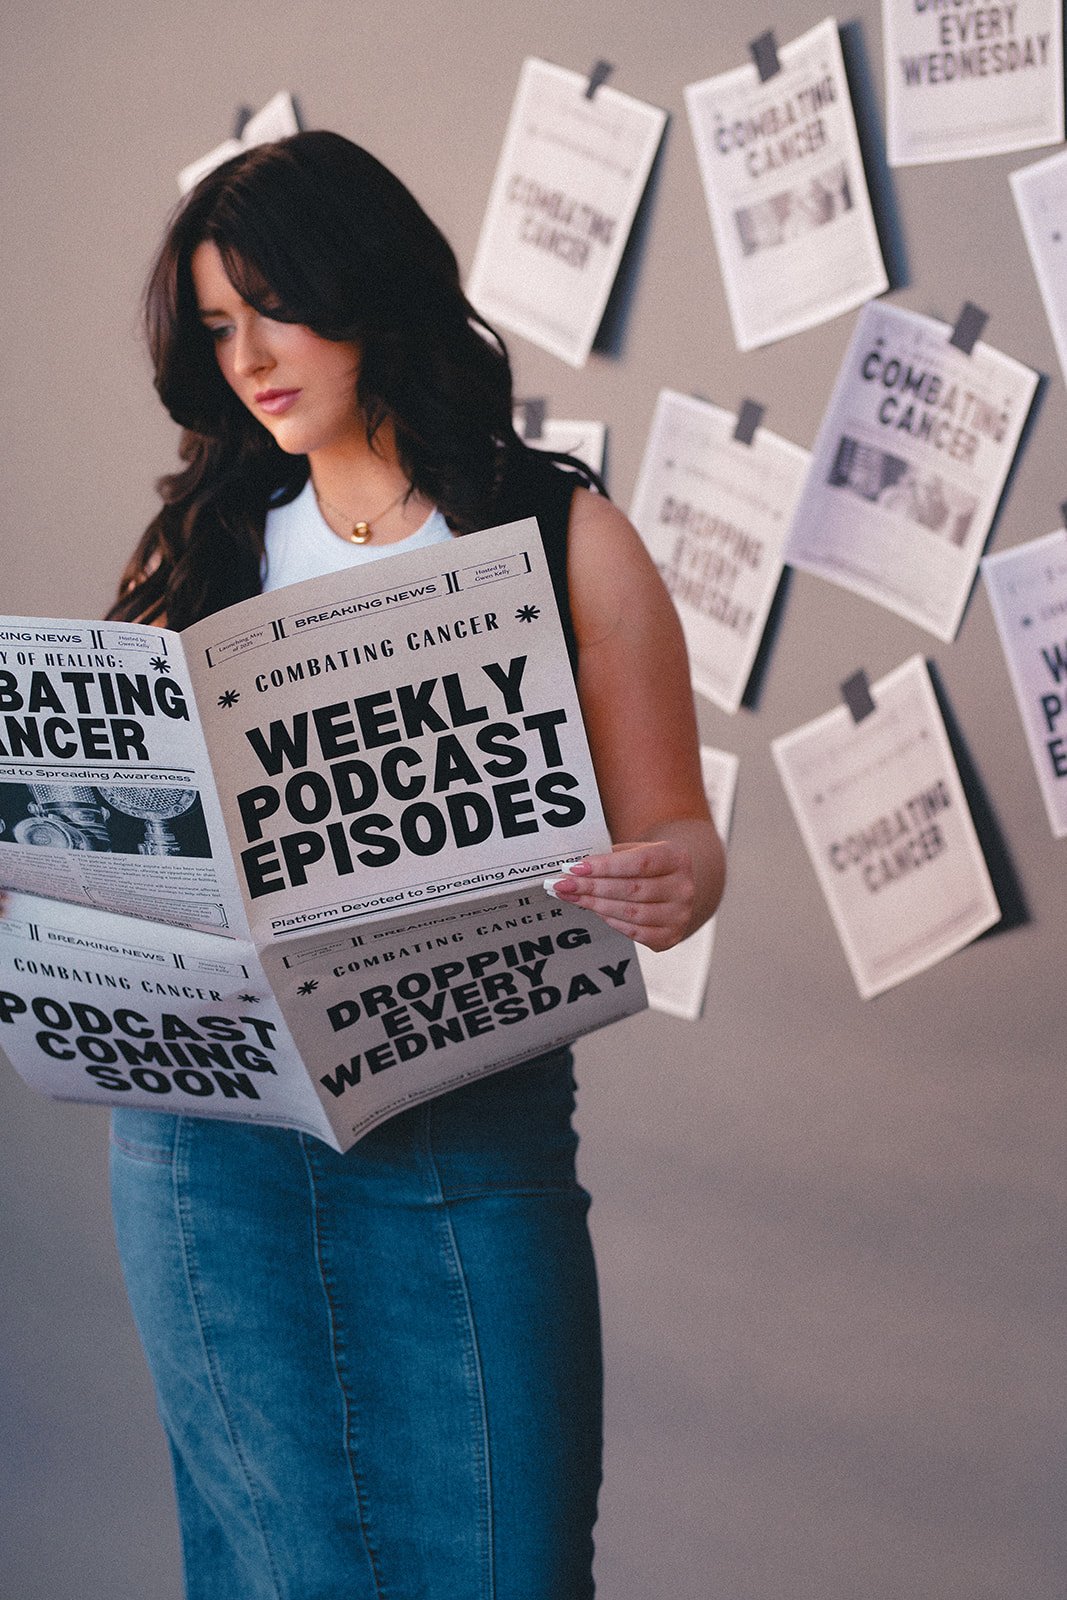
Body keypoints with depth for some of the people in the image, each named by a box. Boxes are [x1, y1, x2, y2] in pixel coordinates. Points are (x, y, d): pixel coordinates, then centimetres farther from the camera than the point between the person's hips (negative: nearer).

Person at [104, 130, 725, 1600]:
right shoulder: (204, 547, 11)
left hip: (471, 1144, -2)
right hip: (206, 1124, 2)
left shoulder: (564, 537, 3)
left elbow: (675, 834, 1)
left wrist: (670, 886, -21)